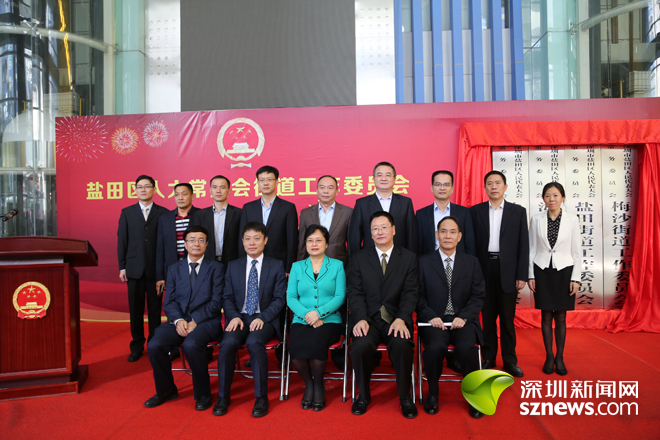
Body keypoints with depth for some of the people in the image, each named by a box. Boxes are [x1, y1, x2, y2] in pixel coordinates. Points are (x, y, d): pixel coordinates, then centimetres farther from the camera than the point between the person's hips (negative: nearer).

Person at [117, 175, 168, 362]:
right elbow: (122, 240, 7)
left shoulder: (163, 213, 2)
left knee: (155, 309, 5)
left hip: (155, 268, -1)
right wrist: (122, 267, 2)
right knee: (135, 310, 8)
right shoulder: (127, 212, 8)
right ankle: (137, 346, 19)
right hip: (134, 268, 2)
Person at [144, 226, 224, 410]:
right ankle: (166, 390, 6)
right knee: (155, 345, -21)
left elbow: (216, 302, -3)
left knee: (191, 344, -33)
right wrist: (178, 320, -12)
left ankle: (203, 394, -11)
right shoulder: (174, 269, 16)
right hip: (178, 321, 4)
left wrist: (195, 321, -15)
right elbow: (168, 302, 8)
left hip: (206, 321, -4)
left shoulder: (216, 268, 5)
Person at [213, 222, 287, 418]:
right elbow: (227, 297, 11)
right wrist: (234, 316, -9)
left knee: (254, 342, -33)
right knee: (228, 343, -28)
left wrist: (262, 317, -14)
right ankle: (223, 396, -10)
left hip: (265, 319, -2)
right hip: (239, 317, 2)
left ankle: (261, 398, -19)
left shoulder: (276, 266, 6)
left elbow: (280, 298, 0)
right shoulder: (233, 266, 14)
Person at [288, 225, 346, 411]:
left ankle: (319, 385, -2)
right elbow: (291, 297, 5)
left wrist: (319, 312, -15)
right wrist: (306, 314, -13)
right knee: (295, 347, -29)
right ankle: (308, 384, 2)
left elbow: (340, 296, 0)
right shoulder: (297, 267, 15)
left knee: (315, 344, -32)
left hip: (329, 320, -2)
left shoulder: (337, 265, 9)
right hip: (301, 320, 2)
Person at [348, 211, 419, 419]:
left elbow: (410, 293, 0)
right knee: (361, 346, -29)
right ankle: (364, 395, -1)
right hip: (368, 318, 1)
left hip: (396, 318, 0)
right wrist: (361, 319, -15)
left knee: (402, 345, -31)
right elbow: (356, 292, 2)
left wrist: (401, 319, -17)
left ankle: (405, 397, -4)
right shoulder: (359, 258, 10)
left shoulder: (409, 258, 8)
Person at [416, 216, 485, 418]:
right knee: (435, 347, -32)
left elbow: (478, 296, 5)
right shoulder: (424, 262, 8)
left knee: (466, 347, -31)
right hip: (434, 320, -1)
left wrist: (463, 317, -11)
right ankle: (433, 393, -3)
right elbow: (419, 296, 3)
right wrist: (431, 316, -14)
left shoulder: (471, 262, 11)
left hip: (462, 320, 1)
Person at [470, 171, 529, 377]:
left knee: (507, 317, 6)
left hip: (508, 271, 0)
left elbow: (523, 244, 2)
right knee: (487, 316, 8)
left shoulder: (518, 211, 5)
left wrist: (522, 275, -4)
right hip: (484, 269, 0)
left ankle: (510, 359, 17)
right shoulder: (475, 211, 5)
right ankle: (488, 358, 19)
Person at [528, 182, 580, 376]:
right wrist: (531, 275, 0)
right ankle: (549, 357, 18)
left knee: (561, 317, 6)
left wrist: (575, 278, -3)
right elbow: (532, 249, 4)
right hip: (542, 271, 1)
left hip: (563, 271, 0)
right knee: (546, 316, 5)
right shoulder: (536, 220, 0)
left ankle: (560, 358, 19)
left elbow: (576, 252, 1)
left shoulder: (572, 220, -1)